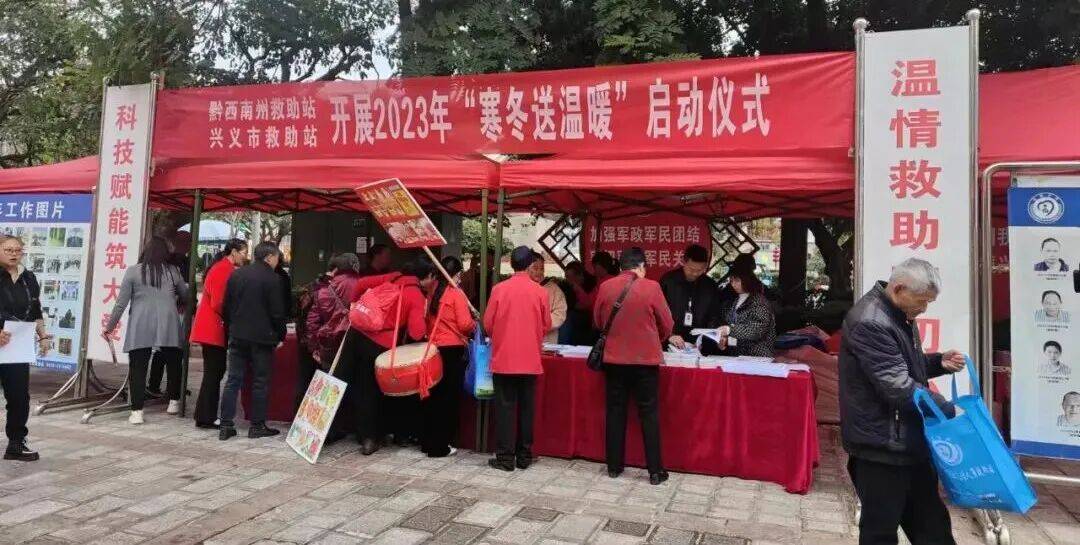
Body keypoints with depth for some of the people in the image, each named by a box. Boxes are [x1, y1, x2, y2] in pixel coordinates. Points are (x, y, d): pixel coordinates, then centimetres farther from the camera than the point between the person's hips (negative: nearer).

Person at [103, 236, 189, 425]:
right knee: (173, 363, 17)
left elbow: (121, 303, 3)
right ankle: (174, 402, 28)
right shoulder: (173, 271, 7)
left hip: (140, 327, -1)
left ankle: (137, 411, -1)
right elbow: (186, 296, 18)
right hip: (168, 325, 1)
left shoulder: (133, 271, 3)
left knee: (137, 368, 3)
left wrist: (109, 326, 12)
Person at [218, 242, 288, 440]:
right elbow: (277, 312, -11)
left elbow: (226, 307, 12)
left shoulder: (236, 275, 8)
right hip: (262, 337, -5)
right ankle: (257, 425, 9)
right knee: (260, 382, 4)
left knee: (233, 380, 8)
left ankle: (226, 425, 9)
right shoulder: (272, 279, -10)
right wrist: (280, 336, 1)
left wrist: (230, 331, 20)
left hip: (237, 336, 5)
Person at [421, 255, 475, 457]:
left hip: (433, 348, 6)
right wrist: (475, 326, 6)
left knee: (433, 395, 15)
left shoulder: (432, 291, 5)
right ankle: (440, 446, 7)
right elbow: (465, 324, -13)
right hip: (453, 350, -5)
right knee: (449, 397, 3)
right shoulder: (456, 293, -10)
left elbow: (426, 319, 8)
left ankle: (427, 442, 24)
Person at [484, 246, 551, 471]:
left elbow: (488, 324, -1)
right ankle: (524, 456, 17)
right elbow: (546, 326, 4)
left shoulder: (499, 289, -6)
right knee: (526, 408, 10)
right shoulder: (540, 292, -4)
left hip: (503, 359, -1)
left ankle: (505, 457, 7)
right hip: (530, 360, 1)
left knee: (505, 407, 5)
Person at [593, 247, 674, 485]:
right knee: (649, 414, 6)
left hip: (614, 358, 2)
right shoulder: (651, 287, -10)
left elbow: (597, 321, 10)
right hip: (646, 359, -2)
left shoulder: (605, 287, -3)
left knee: (615, 412, 11)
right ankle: (655, 470, 10)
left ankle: (614, 466, 18)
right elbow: (667, 324, -2)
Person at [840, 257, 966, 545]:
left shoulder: (900, 315, 10)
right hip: (882, 443, -10)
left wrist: (939, 362, 4)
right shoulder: (870, 323, -23)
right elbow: (898, 387, -26)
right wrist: (949, 410, -16)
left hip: (910, 439, 10)